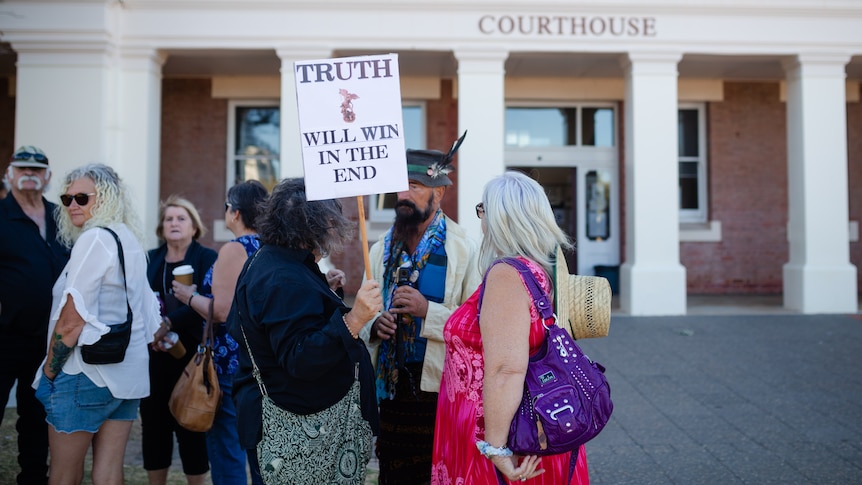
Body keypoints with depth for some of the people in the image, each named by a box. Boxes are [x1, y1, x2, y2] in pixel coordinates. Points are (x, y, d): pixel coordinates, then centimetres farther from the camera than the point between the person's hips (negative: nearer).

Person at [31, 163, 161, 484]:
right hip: (127, 372, 8)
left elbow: (71, 320, -17)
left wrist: (49, 371, -7)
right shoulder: (131, 241, 12)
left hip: (85, 373, -8)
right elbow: (146, 316, 15)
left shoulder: (94, 239, -14)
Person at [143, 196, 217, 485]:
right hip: (154, 356, 4)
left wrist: (169, 323, -23)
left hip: (191, 355, -4)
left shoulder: (206, 258, -1)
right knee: (154, 424, 7)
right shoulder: (151, 259, 12)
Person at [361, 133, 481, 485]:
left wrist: (428, 310, -22)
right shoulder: (381, 250, 9)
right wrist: (375, 325, -6)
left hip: (442, 389, -4)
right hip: (391, 387, 5)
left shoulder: (464, 250, -7)